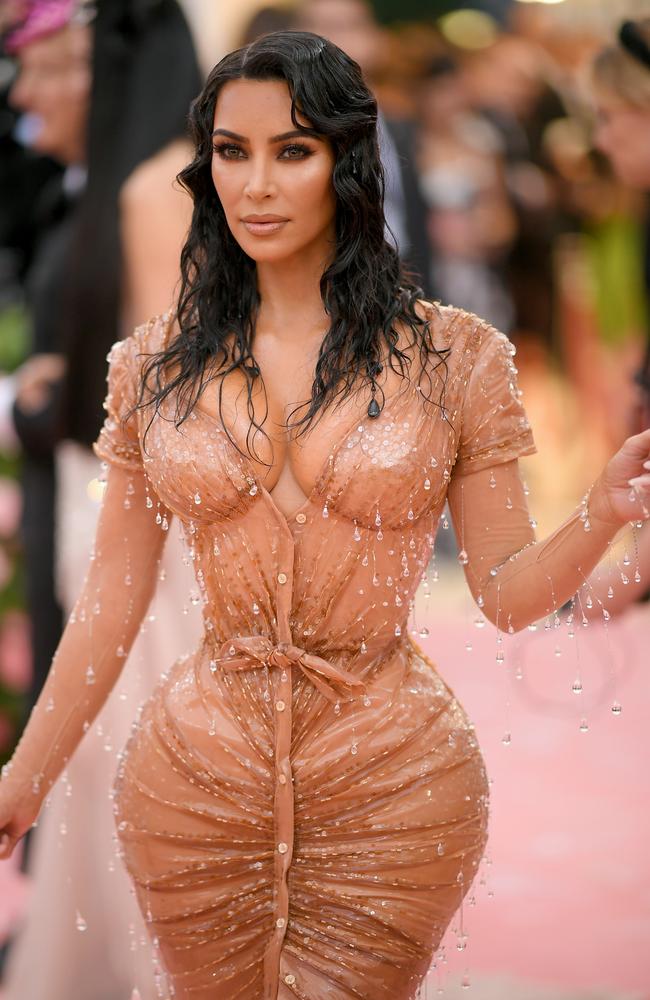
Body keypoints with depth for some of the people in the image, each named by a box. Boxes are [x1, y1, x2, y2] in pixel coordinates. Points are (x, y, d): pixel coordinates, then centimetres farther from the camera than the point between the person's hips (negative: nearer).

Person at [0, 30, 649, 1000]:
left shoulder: (454, 357, -3)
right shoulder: (157, 364, 2)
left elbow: (506, 591, -2)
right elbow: (114, 594, 7)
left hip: (392, 787, -2)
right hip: (195, 776, 2)